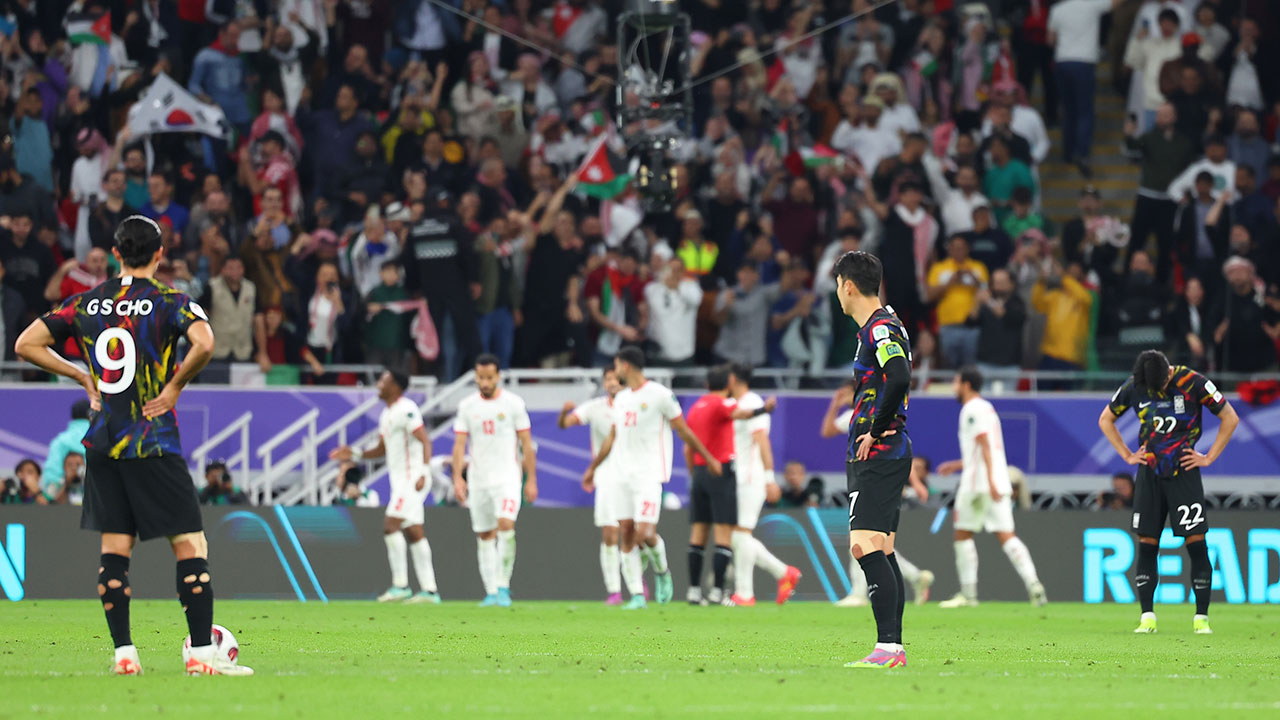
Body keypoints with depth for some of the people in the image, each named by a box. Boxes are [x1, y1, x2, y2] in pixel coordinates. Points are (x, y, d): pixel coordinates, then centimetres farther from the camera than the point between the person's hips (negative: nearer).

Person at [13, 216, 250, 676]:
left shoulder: (85, 304, 7)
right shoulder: (169, 302, -6)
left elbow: (26, 345, 8)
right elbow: (204, 344, -25)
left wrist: (82, 377, 12)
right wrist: (176, 384, -9)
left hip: (103, 445, 5)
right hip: (154, 444, -5)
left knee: (113, 548, 9)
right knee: (190, 544, -2)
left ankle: (123, 653, 4)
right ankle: (201, 653, -9)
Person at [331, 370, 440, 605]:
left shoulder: (406, 410, -13)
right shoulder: (386, 414, 17)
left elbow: (425, 441, -19)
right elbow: (382, 449, 26)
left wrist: (424, 473, -29)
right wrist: (354, 454, 16)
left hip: (412, 478, -10)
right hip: (400, 479, 10)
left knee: (391, 525, -14)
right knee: (414, 533, 7)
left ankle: (400, 585, -11)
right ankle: (429, 589, 7)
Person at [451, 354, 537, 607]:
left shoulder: (513, 403, -1)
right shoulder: (467, 406, 5)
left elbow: (526, 444, 2)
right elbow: (459, 444, 4)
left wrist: (531, 479, -1)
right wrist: (457, 477, -8)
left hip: (507, 476, -3)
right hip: (478, 479, 3)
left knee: (506, 524, -22)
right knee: (484, 536, 5)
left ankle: (503, 585, -16)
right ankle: (491, 592, 12)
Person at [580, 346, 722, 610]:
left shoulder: (660, 395, -7)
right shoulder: (621, 398, 14)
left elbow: (684, 431, -1)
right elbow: (612, 438, 26)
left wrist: (709, 459, 3)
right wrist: (592, 468, 31)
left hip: (650, 476, -7)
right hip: (625, 476, 7)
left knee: (645, 533, -17)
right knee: (626, 533, 0)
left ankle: (662, 573, 12)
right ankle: (637, 595, 3)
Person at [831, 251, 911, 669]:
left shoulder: (881, 329, -13)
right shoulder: (879, 327, 18)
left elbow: (900, 378, -29)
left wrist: (876, 431, -20)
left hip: (879, 457, -11)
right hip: (878, 457, 11)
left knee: (866, 547, -16)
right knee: (881, 552, 10)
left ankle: (888, 647, -22)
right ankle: (893, 647, 11)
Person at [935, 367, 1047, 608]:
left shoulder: (973, 410, -7)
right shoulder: (986, 408, 21)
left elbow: (985, 445, -18)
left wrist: (990, 481, -25)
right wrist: (956, 465, 34)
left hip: (978, 484, -8)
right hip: (999, 485, 8)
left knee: (962, 534, 3)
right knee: (1006, 536, 0)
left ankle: (968, 593, 4)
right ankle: (1033, 584, -16)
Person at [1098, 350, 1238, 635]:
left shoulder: (1192, 383, -10)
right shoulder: (1133, 387, 0)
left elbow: (1230, 418, -2)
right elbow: (1105, 420, 16)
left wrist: (1209, 457, -4)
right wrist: (1127, 455, 8)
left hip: (1184, 472, -3)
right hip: (1150, 474, 3)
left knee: (1196, 542, -8)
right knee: (1146, 544, -1)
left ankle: (1201, 618, -5)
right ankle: (1147, 617, 3)